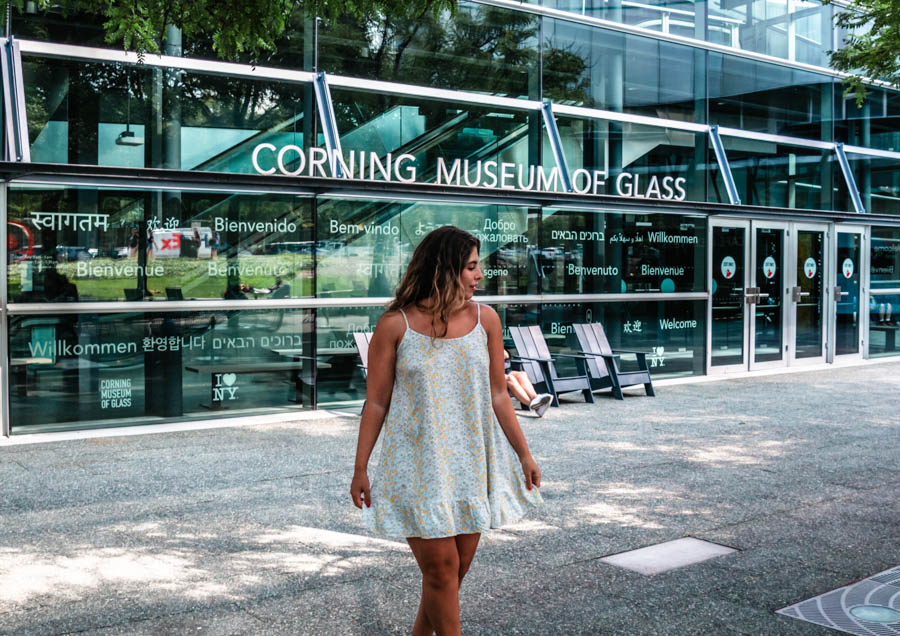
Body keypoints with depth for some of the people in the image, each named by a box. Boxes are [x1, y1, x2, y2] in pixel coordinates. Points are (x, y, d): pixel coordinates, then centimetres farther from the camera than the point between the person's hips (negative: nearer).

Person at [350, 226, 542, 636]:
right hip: (420, 465, -4)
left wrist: (523, 454, 6)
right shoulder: (395, 326, -9)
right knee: (441, 568, -2)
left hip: (471, 464, 4)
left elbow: (498, 395, 7)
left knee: (458, 568, 11)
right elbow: (376, 403, -3)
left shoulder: (485, 320, 0)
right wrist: (360, 469, -2)